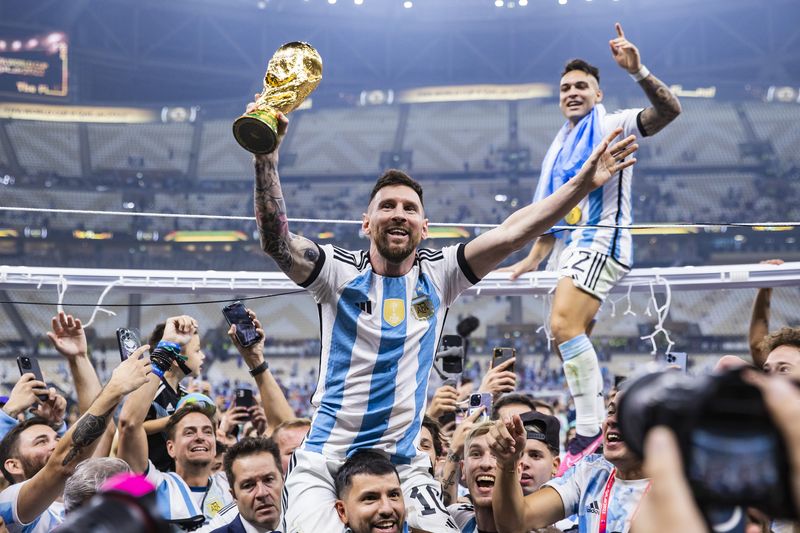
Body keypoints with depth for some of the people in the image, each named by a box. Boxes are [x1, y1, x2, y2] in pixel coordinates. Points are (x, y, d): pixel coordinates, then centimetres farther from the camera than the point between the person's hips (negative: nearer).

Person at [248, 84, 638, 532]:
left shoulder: (437, 276, 4)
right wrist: (267, 157, -30)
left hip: (403, 466, 2)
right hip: (324, 461, -2)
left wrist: (583, 184, -13)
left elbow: (511, 233, -4)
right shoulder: (340, 272, -2)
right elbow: (276, 242, -18)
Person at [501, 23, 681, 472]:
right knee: (575, 341, 6)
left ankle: (591, 431, -25)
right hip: (571, 249, 9)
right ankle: (595, 429, 13)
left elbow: (669, 110, -17)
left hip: (601, 243, -9)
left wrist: (638, 71, -30)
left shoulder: (613, 125, 1)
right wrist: (534, 259, 24)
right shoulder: (560, 147, 23)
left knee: (565, 325, -26)